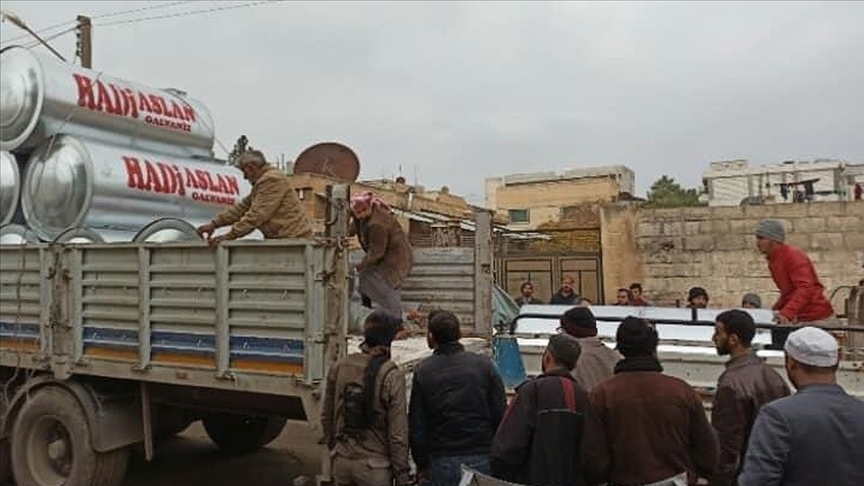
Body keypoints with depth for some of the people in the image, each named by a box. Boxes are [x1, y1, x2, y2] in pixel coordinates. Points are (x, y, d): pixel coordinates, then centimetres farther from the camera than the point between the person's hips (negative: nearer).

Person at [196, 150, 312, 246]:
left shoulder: (272, 179, -14)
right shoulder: (262, 182, 21)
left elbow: (257, 215, -21)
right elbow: (242, 208, 18)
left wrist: (229, 236, -19)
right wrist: (214, 224, 9)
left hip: (293, 238, -10)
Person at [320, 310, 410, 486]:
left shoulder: (340, 367, -3)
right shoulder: (392, 376, -18)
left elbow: (326, 416, 8)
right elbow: (398, 433, -15)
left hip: (342, 460, 5)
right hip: (374, 465, -5)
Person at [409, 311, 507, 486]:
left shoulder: (422, 371, -3)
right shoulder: (484, 365, -2)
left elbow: (416, 426, 0)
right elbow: (500, 414, -2)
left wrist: (421, 465, 10)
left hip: (442, 461, 0)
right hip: (482, 458, 1)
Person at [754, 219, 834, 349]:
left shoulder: (793, 256, -14)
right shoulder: (773, 260, 12)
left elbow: (805, 288, -26)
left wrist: (786, 313, -37)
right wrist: (773, 311, 13)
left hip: (814, 319, -8)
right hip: (798, 318, 8)